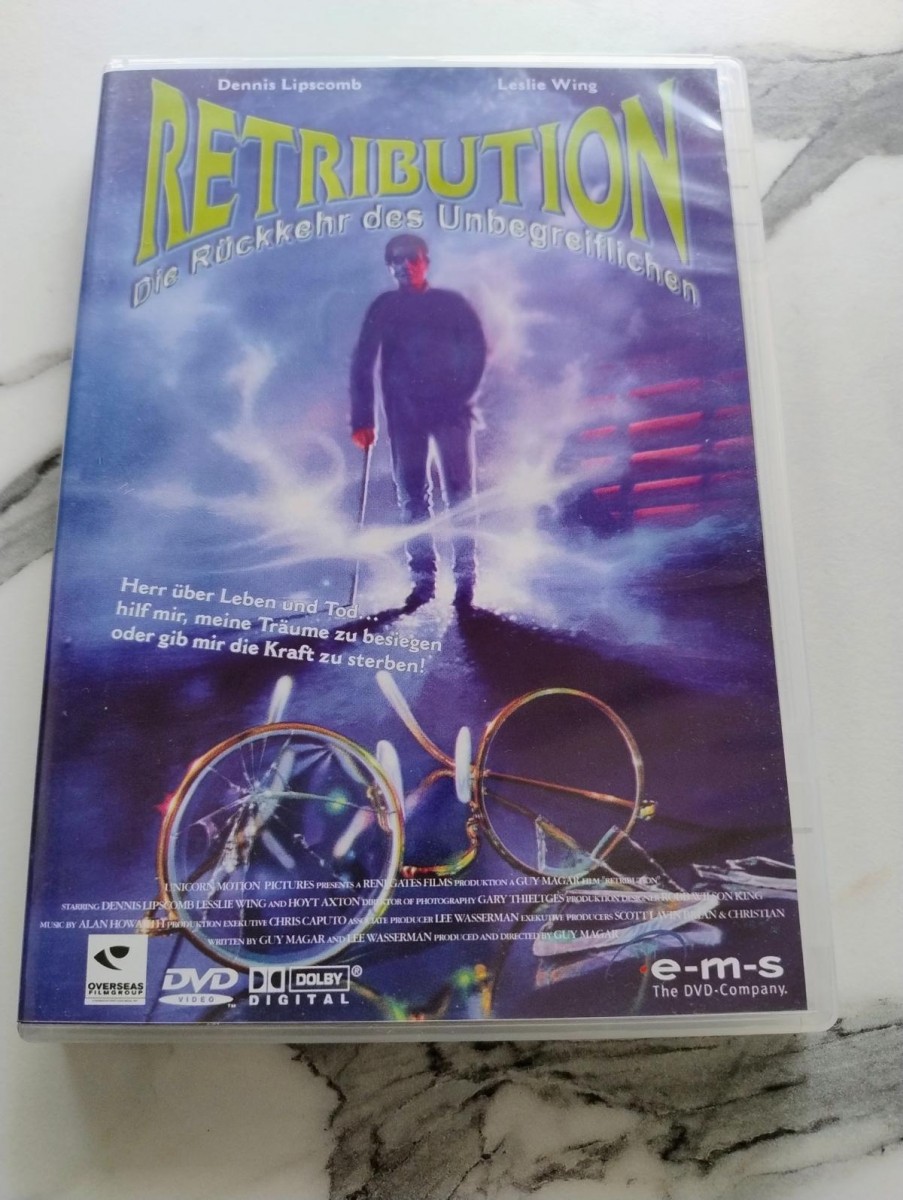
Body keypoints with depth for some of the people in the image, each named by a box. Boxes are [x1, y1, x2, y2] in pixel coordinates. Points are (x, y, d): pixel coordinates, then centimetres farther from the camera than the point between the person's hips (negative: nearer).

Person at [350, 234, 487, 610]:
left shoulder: (453, 303, 9)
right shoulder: (383, 308, 11)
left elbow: (476, 351, 3)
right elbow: (362, 365, 6)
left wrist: (463, 396, -11)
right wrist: (362, 419, -2)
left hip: (451, 412, -1)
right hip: (404, 416, 1)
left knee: (460, 493, -6)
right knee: (412, 497, -1)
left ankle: (465, 576, 0)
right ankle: (423, 579, 4)